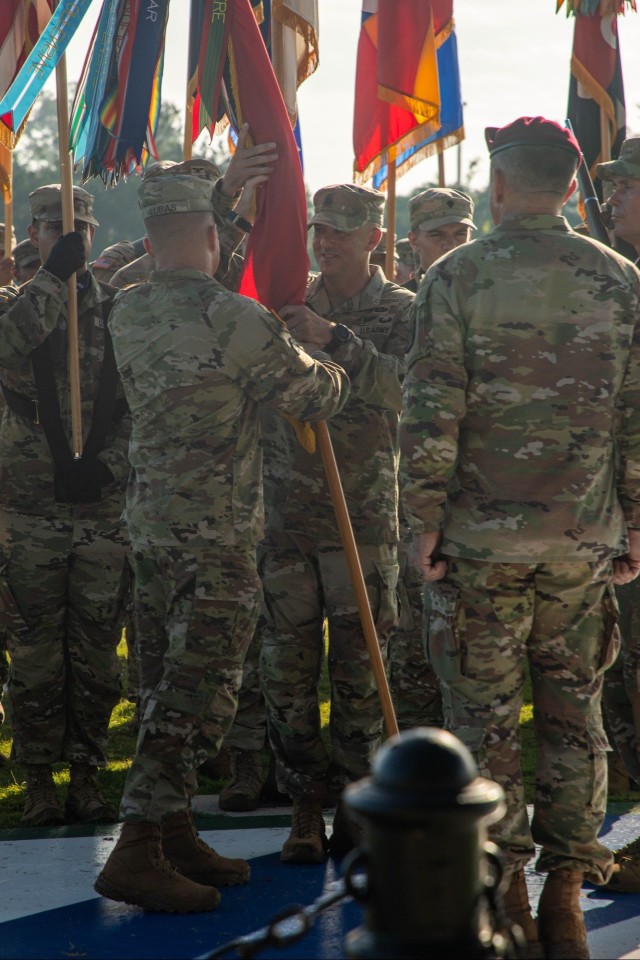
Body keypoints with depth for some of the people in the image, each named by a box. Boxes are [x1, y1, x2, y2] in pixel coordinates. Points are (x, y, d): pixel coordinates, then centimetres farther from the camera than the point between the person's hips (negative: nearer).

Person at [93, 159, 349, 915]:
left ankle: (174, 832, 22)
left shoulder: (126, 315, 4)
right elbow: (316, 396, -8)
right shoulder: (237, 320, -17)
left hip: (149, 521, 8)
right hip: (217, 533, -8)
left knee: (166, 683, 14)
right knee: (196, 691, -7)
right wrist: (324, 361, 16)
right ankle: (138, 848, -11)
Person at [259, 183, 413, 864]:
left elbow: (400, 388, -14)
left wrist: (335, 340, -23)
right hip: (287, 511, 2)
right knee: (288, 668, 2)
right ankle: (305, 809, 10)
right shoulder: (286, 303, 11)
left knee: (359, 670, 1)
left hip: (365, 515, -2)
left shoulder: (401, 311, 3)